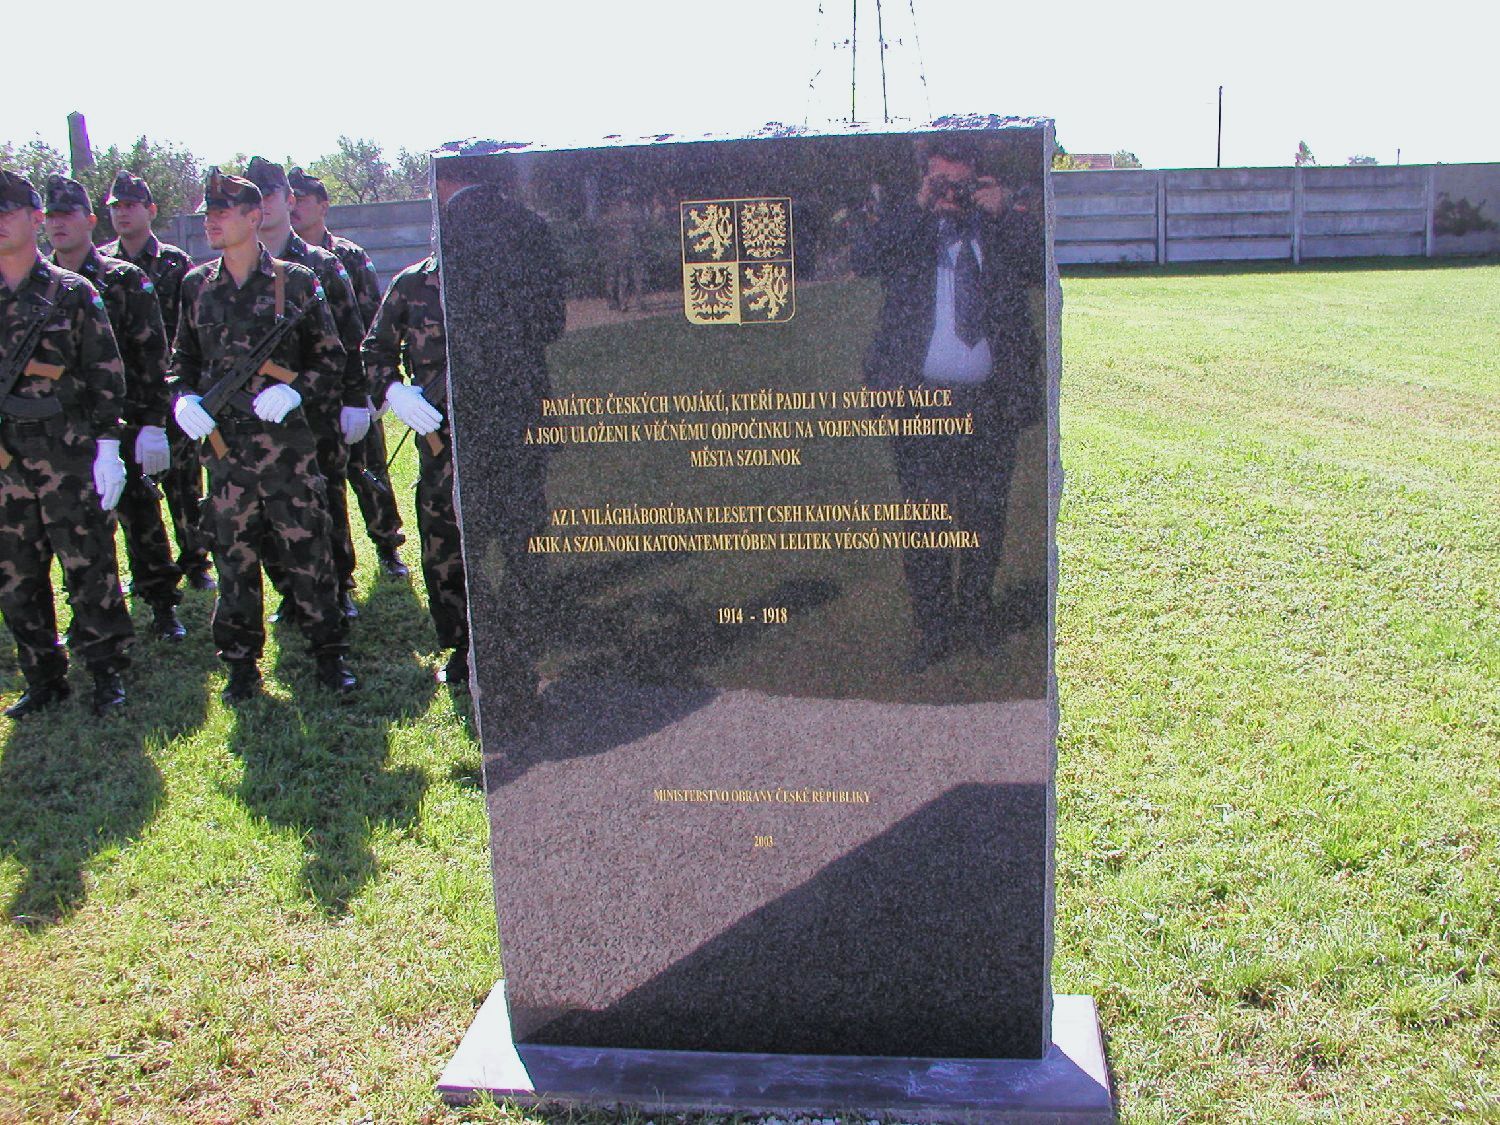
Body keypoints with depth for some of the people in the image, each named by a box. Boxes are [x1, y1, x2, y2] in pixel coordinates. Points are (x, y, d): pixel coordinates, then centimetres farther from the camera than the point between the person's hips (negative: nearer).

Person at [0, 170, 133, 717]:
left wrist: (107, 449, -8)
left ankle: (107, 671, 15)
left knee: (89, 568, 2)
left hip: (68, 460, -4)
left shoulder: (73, 293, -1)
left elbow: (107, 376, -3)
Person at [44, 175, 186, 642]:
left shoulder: (124, 280, -2)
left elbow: (152, 355, -6)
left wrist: (153, 423, -12)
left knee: (140, 513, 2)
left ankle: (162, 604, 14)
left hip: (122, 422, -4)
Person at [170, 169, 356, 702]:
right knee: (233, 556, 8)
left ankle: (329, 653, 17)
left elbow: (332, 362, 2)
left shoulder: (296, 282, 0)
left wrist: (295, 390, -15)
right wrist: (183, 399, -2)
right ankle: (241, 663, 20)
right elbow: (183, 360, 18)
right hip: (223, 445, 3)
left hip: (287, 442, -3)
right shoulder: (196, 286, 9)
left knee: (307, 549, 3)